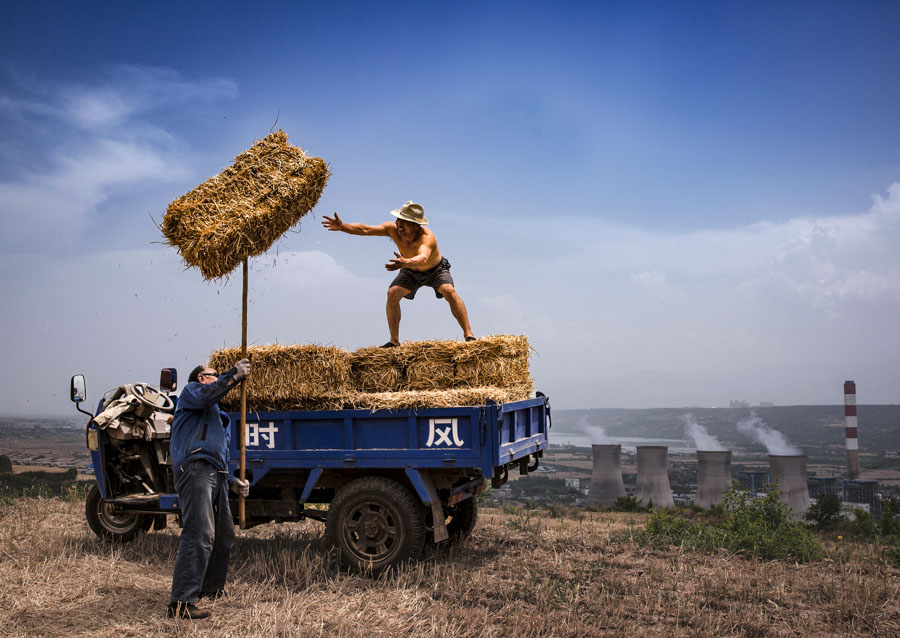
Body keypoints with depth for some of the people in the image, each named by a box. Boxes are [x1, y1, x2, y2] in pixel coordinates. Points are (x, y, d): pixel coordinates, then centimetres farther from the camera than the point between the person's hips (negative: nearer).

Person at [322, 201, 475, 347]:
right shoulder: (393, 229, -28)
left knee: (449, 291, -29)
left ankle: (469, 335, -24)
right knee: (392, 293, -16)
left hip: (436, 269, -4)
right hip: (412, 272, 4)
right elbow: (365, 230, -33)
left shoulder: (427, 237, -43)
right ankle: (394, 341, -7)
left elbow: (423, 258, -63)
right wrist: (342, 226, -49)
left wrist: (405, 262, -84)